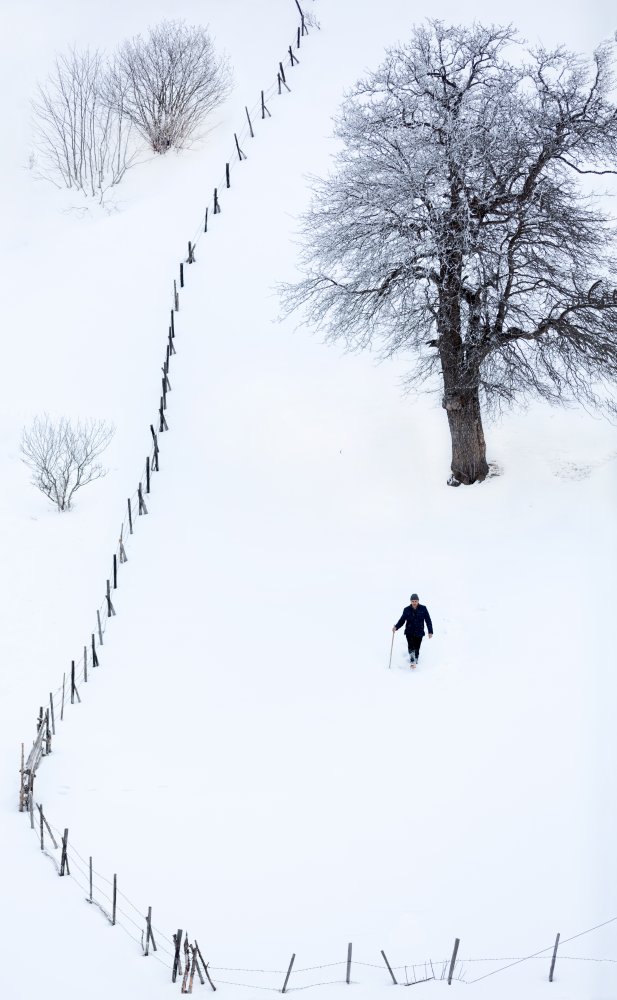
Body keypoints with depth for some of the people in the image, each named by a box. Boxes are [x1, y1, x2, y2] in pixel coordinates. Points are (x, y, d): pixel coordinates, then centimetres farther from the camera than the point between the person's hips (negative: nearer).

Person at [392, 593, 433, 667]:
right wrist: (396, 627, -13)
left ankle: (415, 661, 22)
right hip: (409, 632, 0)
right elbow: (402, 620, 4)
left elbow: (428, 620, 1)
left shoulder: (423, 609, -2)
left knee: (417, 649, 4)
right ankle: (412, 661, -19)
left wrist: (430, 632, -2)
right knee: (411, 647, -18)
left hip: (419, 633, 0)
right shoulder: (407, 610, -1)